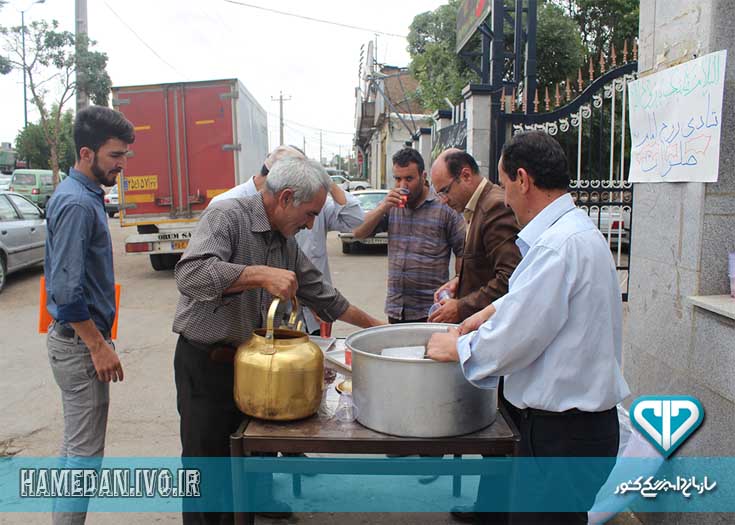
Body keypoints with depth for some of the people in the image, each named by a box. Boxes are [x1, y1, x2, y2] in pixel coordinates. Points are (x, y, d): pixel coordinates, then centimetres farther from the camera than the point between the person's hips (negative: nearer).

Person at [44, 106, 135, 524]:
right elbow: (66, 289, -25)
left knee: (77, 447, 19)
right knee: (84, 451, -1)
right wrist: (99, 346, -20)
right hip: (80, 343, -10)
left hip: (82, 338, 10)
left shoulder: (85, 195, 11)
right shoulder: (77, 203, -20)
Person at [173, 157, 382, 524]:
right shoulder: (227, 216, -17)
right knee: (208, 457, 5)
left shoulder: (286, 241, 8)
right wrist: (262, 274, -35)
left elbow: (320, 294, 16)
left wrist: (372, 324, 19)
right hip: (206, 364, -7)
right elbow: (190, 274, -32)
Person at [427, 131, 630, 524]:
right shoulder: (576, 230, 10)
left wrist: (455, 348, -7)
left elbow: (514, 341, -22)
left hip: (561, 431, -10)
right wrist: (492, 312, 18)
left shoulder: (559, 245, -24)